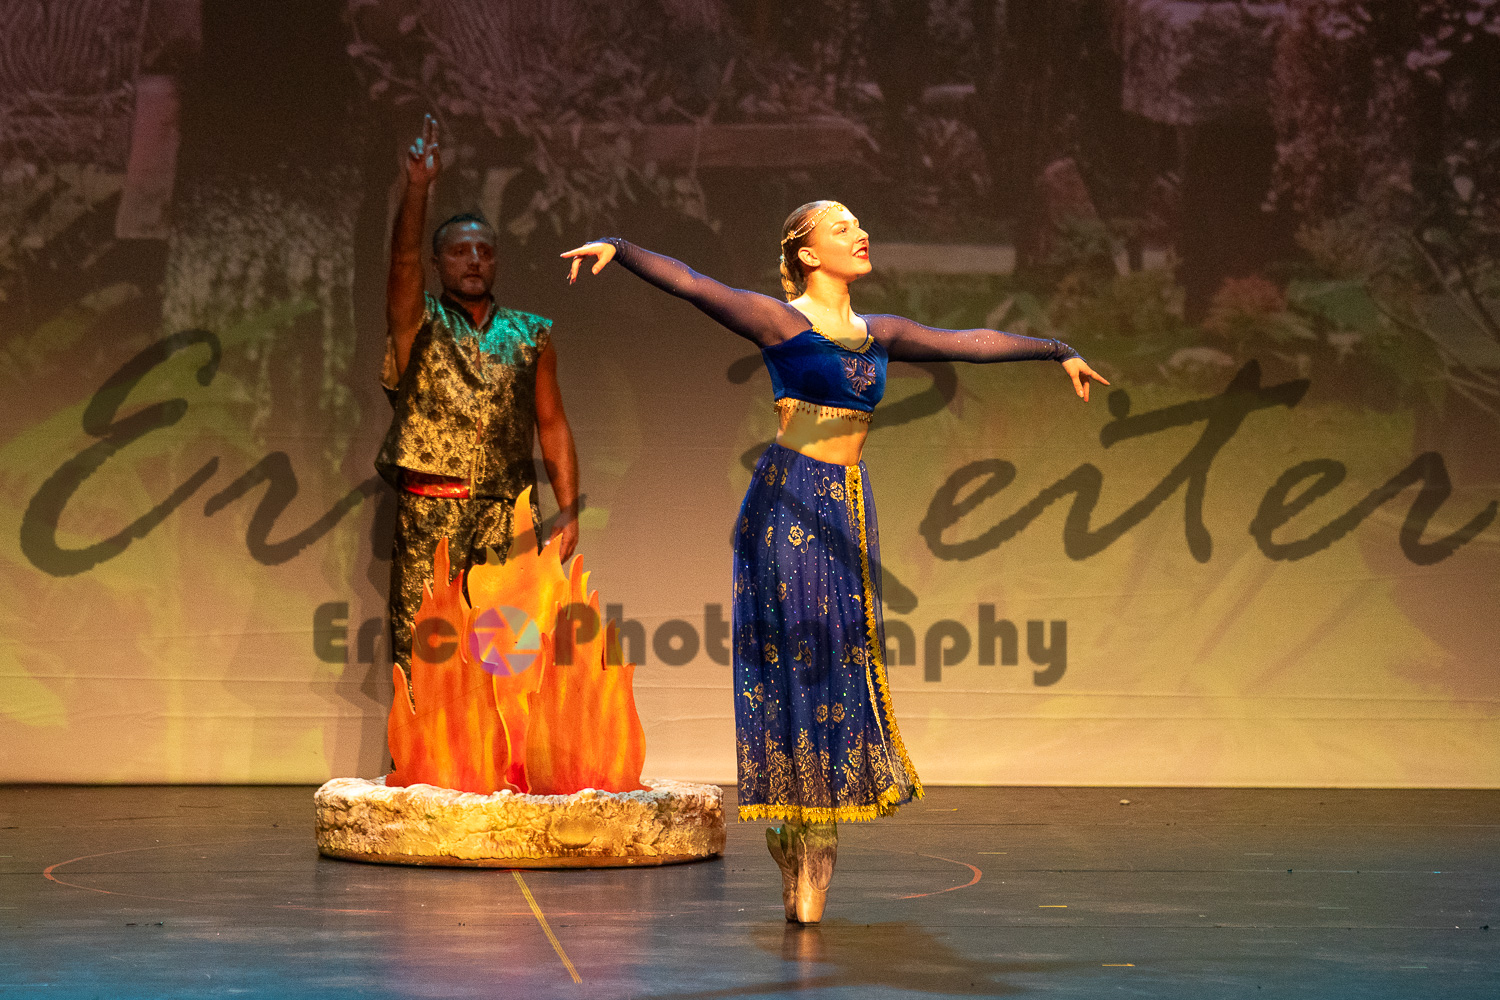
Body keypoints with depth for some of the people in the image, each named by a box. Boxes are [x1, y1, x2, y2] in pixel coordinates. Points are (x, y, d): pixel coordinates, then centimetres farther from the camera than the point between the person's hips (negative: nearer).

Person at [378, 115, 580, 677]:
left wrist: (568, 509, 4)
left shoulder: (528, 336, 15)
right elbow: (403, 261, -12)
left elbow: (552, 425, 13)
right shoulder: (418, 325, 8)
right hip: (428, 514, -2)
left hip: (510, 515, 2)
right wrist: (418, 187, -26)